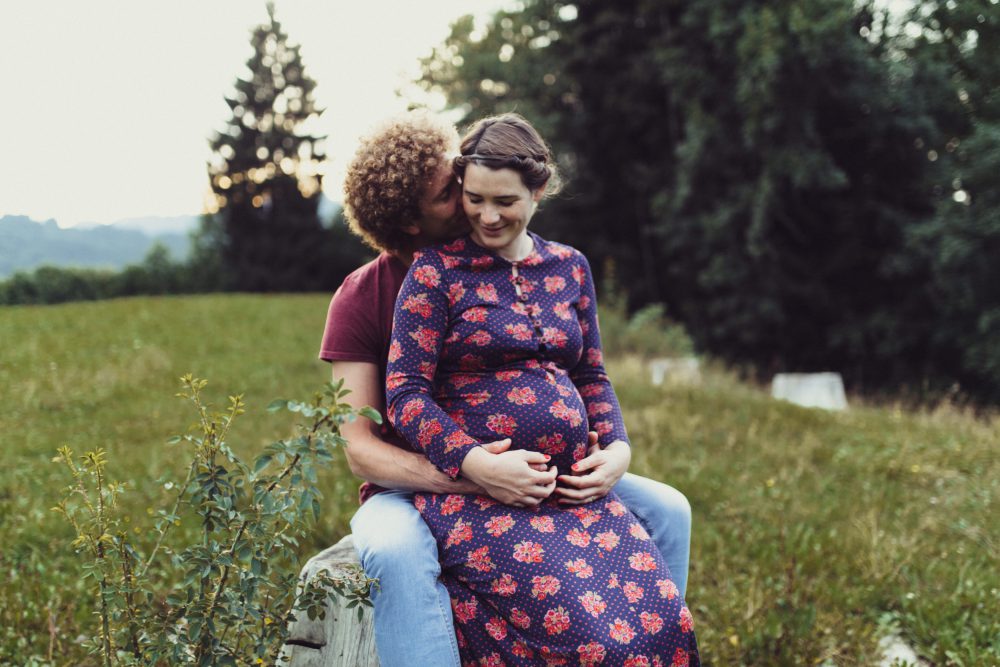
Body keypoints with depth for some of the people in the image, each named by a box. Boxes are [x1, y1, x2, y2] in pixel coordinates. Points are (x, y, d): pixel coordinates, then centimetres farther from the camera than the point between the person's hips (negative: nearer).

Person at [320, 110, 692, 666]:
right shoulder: (362, 298, -8)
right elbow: (361, 447, -13)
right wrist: (463, 476, -30)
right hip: (409, 490, -4)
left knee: (667, 510, -9)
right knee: (397, 551, -40)